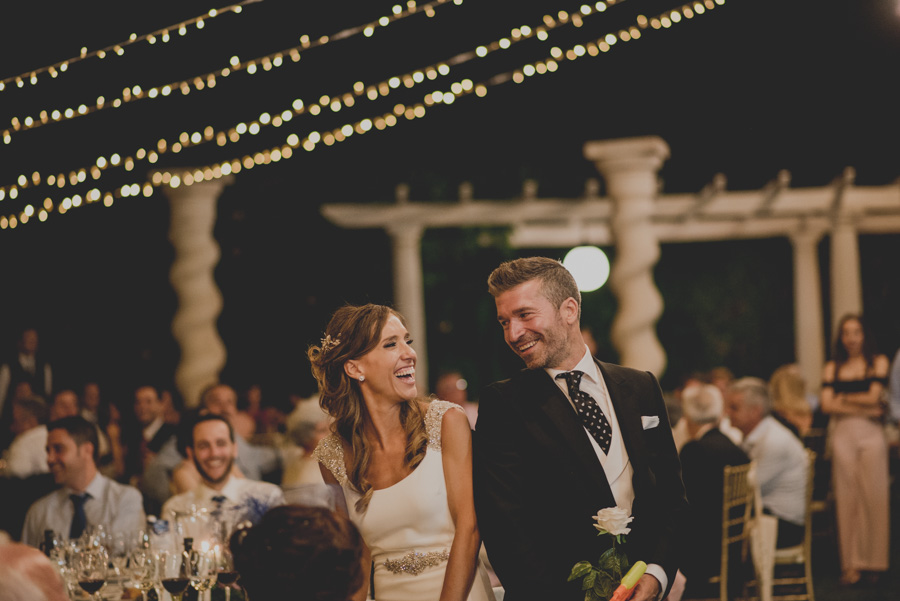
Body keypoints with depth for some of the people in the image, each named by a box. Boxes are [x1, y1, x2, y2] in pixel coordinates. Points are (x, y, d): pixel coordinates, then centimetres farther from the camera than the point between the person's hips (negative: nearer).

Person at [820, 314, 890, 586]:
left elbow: (873, 396, -5)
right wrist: (863, 408, -6)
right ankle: (851, 563, 2)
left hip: (871, 434, -1)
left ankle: (874, 560, 4)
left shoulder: (878, 362, 7)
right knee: (847, 497, -1)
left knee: (873, 496, -4)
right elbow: (827, 405, 0)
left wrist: (843, 399, 3)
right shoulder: (832, 368, 11)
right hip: (843, 434, 2)